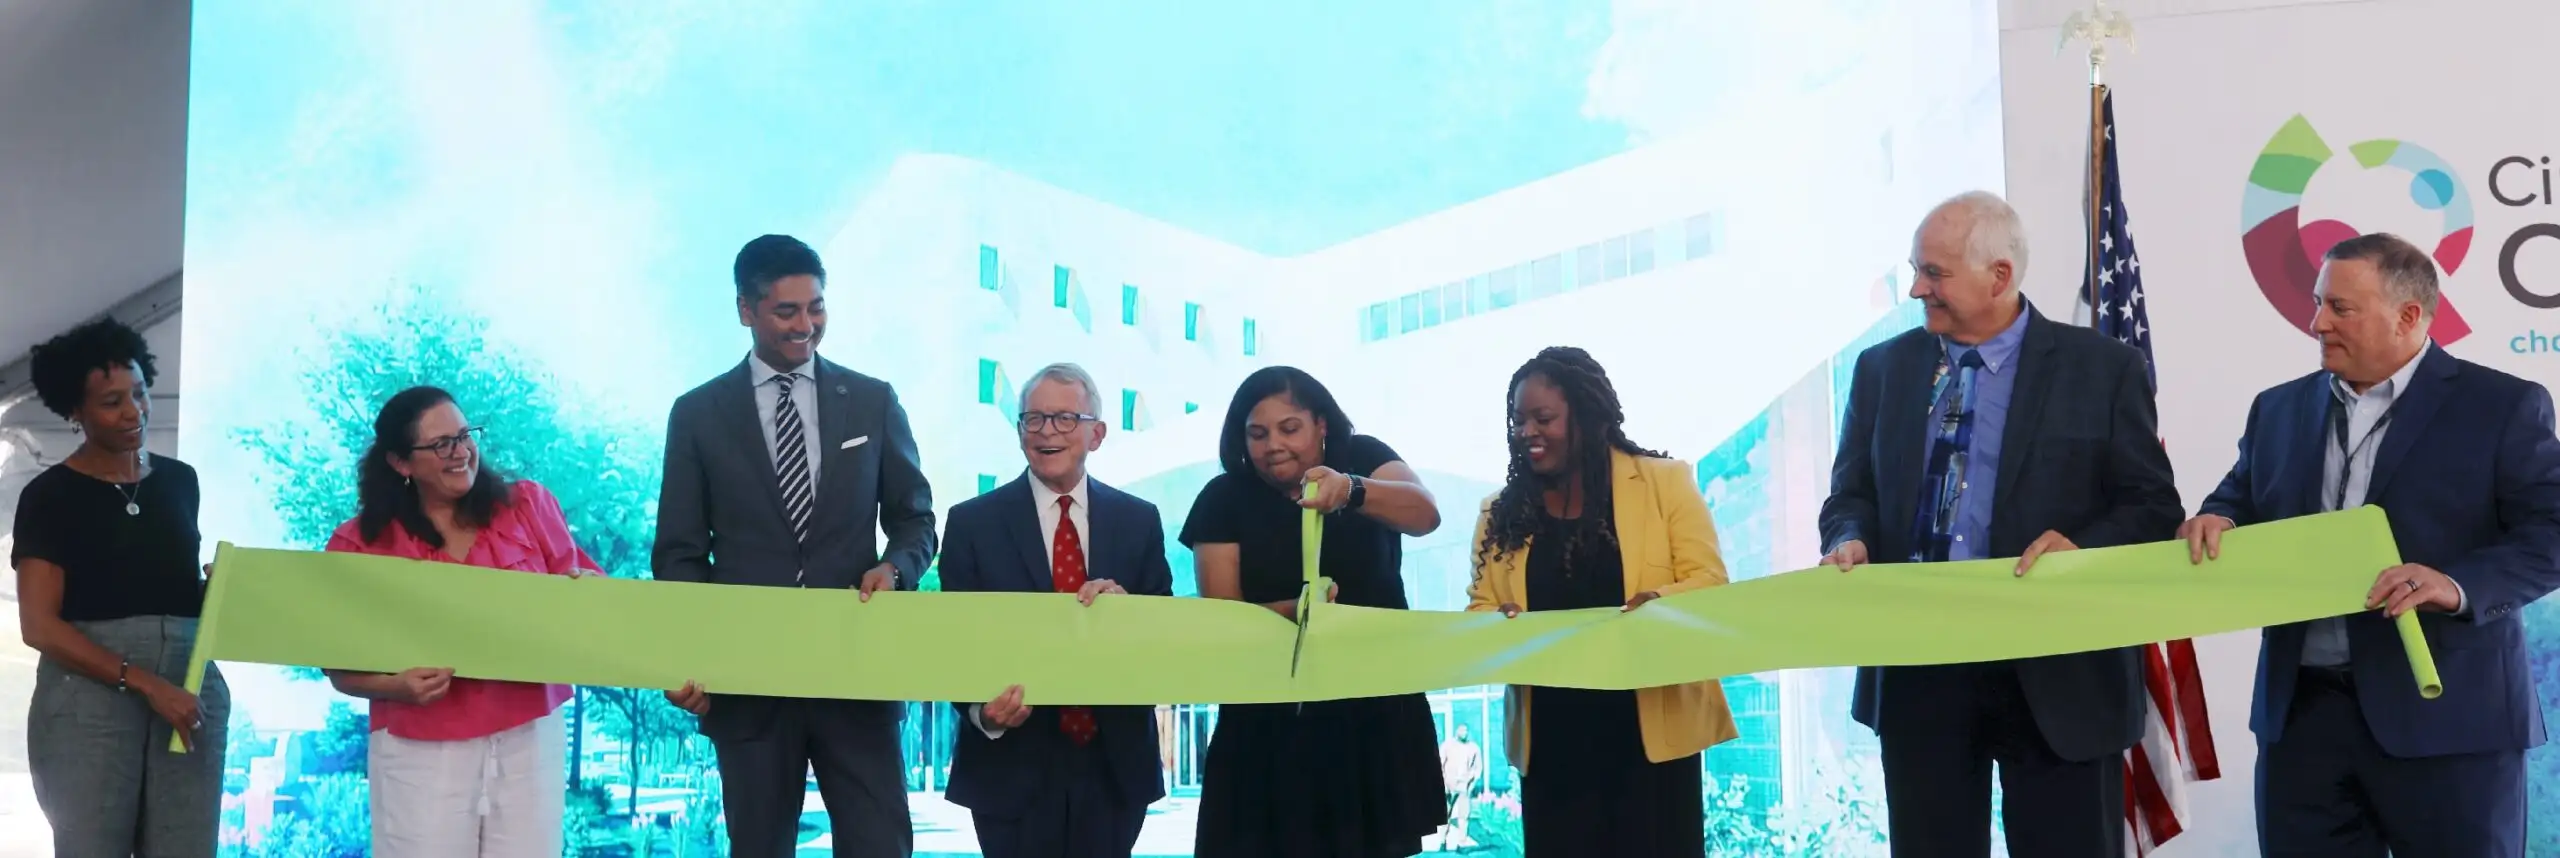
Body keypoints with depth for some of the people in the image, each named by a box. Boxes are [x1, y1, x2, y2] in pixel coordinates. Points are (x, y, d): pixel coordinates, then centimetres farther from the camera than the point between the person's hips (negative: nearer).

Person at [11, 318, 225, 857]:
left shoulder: (180, 481, 13)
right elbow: (39, 626, -8)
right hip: (88, 697, -3)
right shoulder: (50, 495, 0)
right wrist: (143, 682, -17)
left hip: (191, 688, 4)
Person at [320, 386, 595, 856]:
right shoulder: (359, 545, 0)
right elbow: (341, 666, 1)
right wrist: (396, 686, -18)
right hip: (421, 751, -1)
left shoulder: (529, 505, 3)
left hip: (528, 738, 1)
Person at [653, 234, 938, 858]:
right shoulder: (697, 414, 5)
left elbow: (915, 519, 11)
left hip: (857, 668, 0)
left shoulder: (874, 402, 7)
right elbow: (680, 552, 5)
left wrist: (893, 568, -11)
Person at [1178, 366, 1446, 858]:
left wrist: (1351, 490, -40)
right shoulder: (1224, 498, -2)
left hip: (1377, 709, 0)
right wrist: (1293, 609, -27)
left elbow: (1426, 514, -21)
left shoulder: (1362, 458, -2)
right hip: (1270, 720, 0)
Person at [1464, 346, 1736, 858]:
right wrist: (1499, 627, -16)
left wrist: (1658, 603, -25)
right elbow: (1481, 610, 8)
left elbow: (1709, 581, -3)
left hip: (1652, 728, -2)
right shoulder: (1501, 513, 10)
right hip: (1550, 738, 3)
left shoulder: (1665, 481, 2)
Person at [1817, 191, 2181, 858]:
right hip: (1917, 672, 3)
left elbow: (2154, 508, 0)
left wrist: (2082, 545, -20)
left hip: (2057, 673, -2)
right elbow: (1851, 495, 13)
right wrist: (1851, 540, -10)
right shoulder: (1883, 368, 8)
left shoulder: (2101, 367, -1)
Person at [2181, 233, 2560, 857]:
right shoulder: (2280, 408, 13)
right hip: (2301, 708, 4)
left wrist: (2460, 585, -24)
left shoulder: (2502, 405, -1)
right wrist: (2215, 520, -4)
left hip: (2446, 712, -4)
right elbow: (2241, 501, 20)